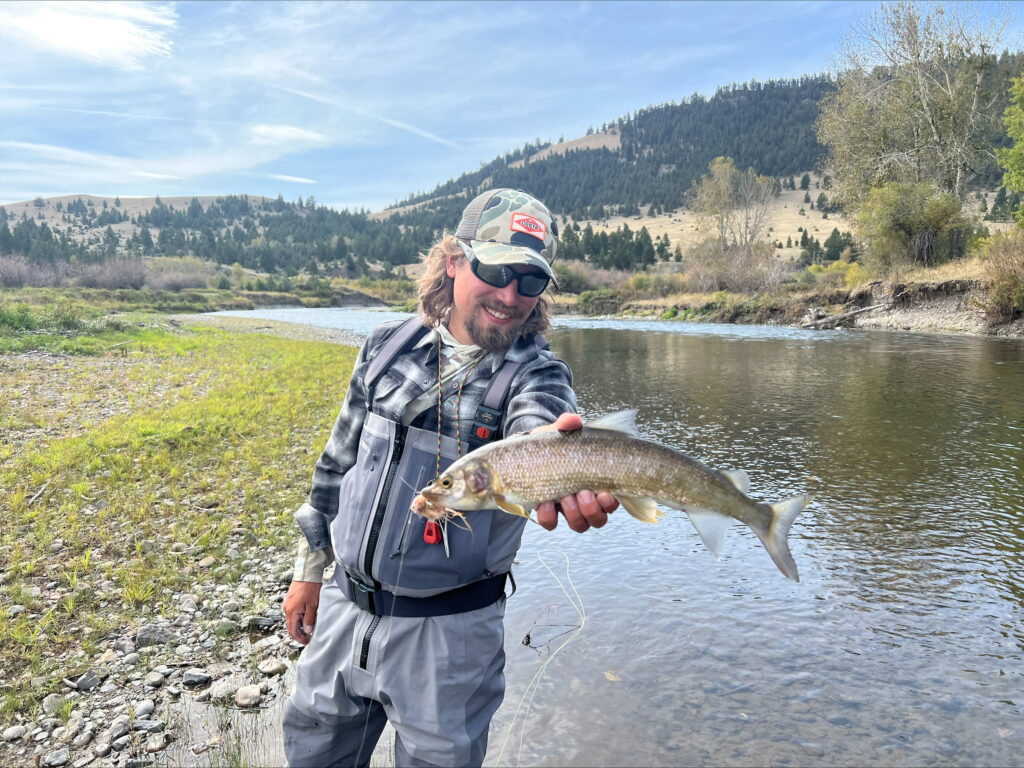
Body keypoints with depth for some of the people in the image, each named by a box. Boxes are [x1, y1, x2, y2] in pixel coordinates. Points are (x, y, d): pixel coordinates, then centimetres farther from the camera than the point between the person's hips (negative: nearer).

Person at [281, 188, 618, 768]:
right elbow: (340, 459, 8)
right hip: (345, 606, 4)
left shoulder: (535, 372, -13)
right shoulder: (390, 345, -2)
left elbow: (537, 422, -38)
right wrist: (311, 567, 13)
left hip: (449, 628, -3)